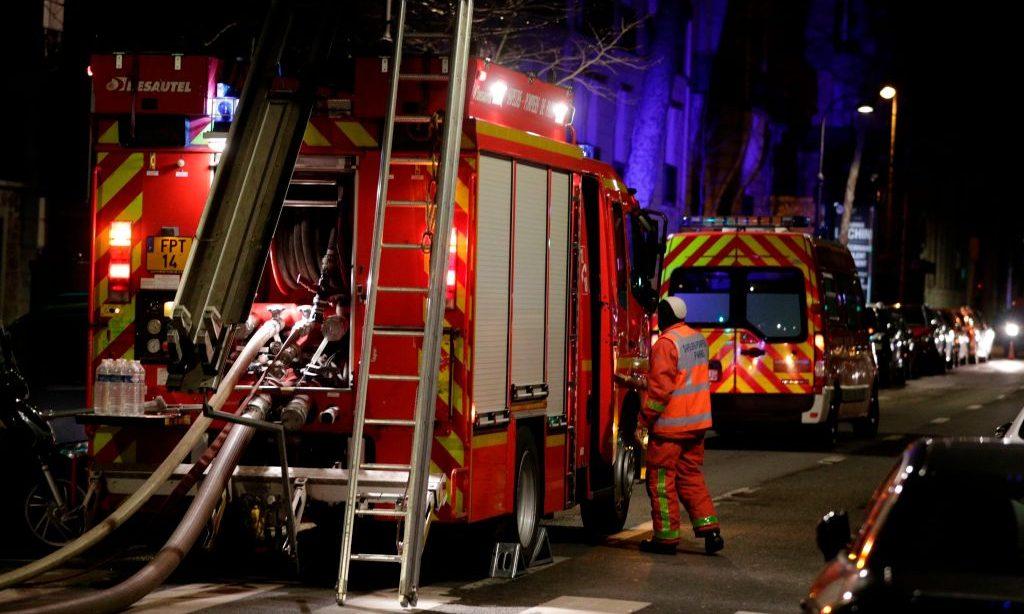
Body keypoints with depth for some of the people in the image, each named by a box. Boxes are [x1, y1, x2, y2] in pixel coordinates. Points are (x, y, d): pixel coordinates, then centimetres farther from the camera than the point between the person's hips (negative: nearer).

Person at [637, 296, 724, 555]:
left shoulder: (667, 343, -17)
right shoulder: (699, 339, 11)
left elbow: (660, 388, -20)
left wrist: (643, 420, -11)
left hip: (670, 425, -8)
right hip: (698, 422, 8)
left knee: (662, 478, 2)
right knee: (691, 476, 15)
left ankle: (666, 536, 5)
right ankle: (710, 529, 7)